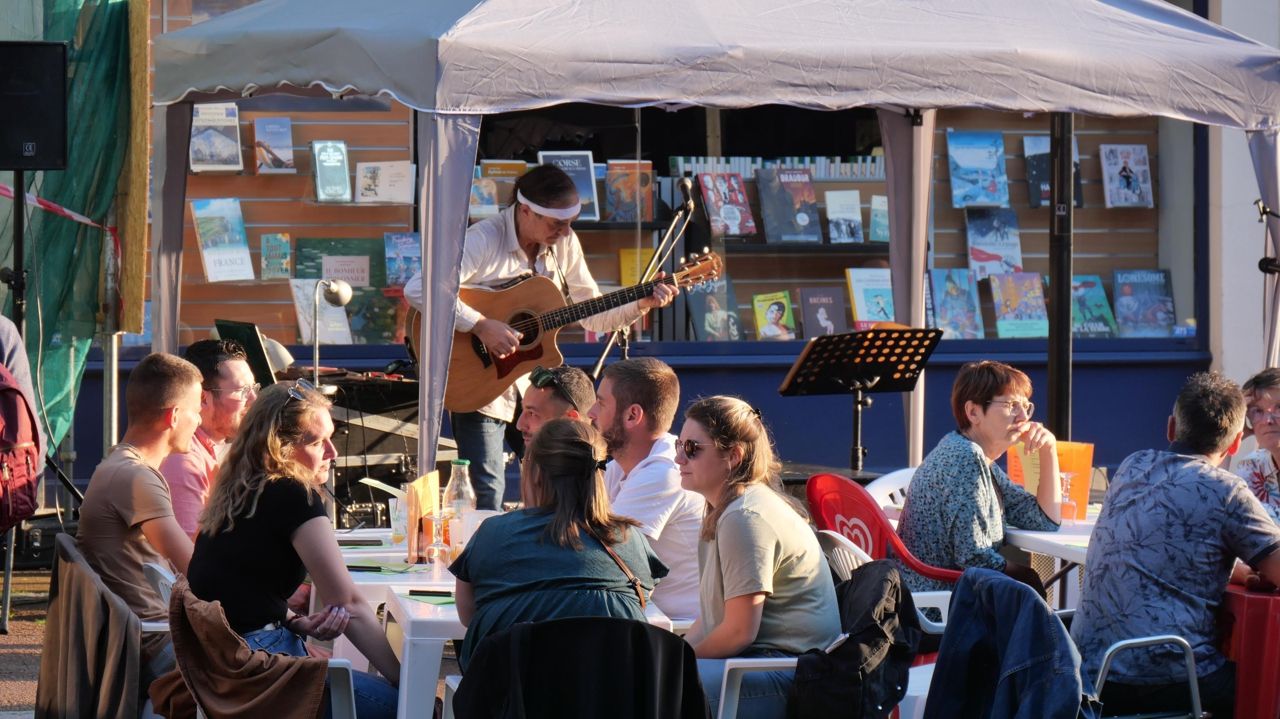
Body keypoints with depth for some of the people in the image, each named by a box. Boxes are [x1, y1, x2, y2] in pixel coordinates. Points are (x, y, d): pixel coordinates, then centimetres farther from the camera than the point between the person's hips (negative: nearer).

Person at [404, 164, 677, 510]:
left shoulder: (564, 244, 2)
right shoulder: (484, 240, -19)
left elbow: (592, 316, 10)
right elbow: (418, 289, -31)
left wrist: (642, 304, -5)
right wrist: (480, 326, -32)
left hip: (532, 385, 6)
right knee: (487, 497, -10)